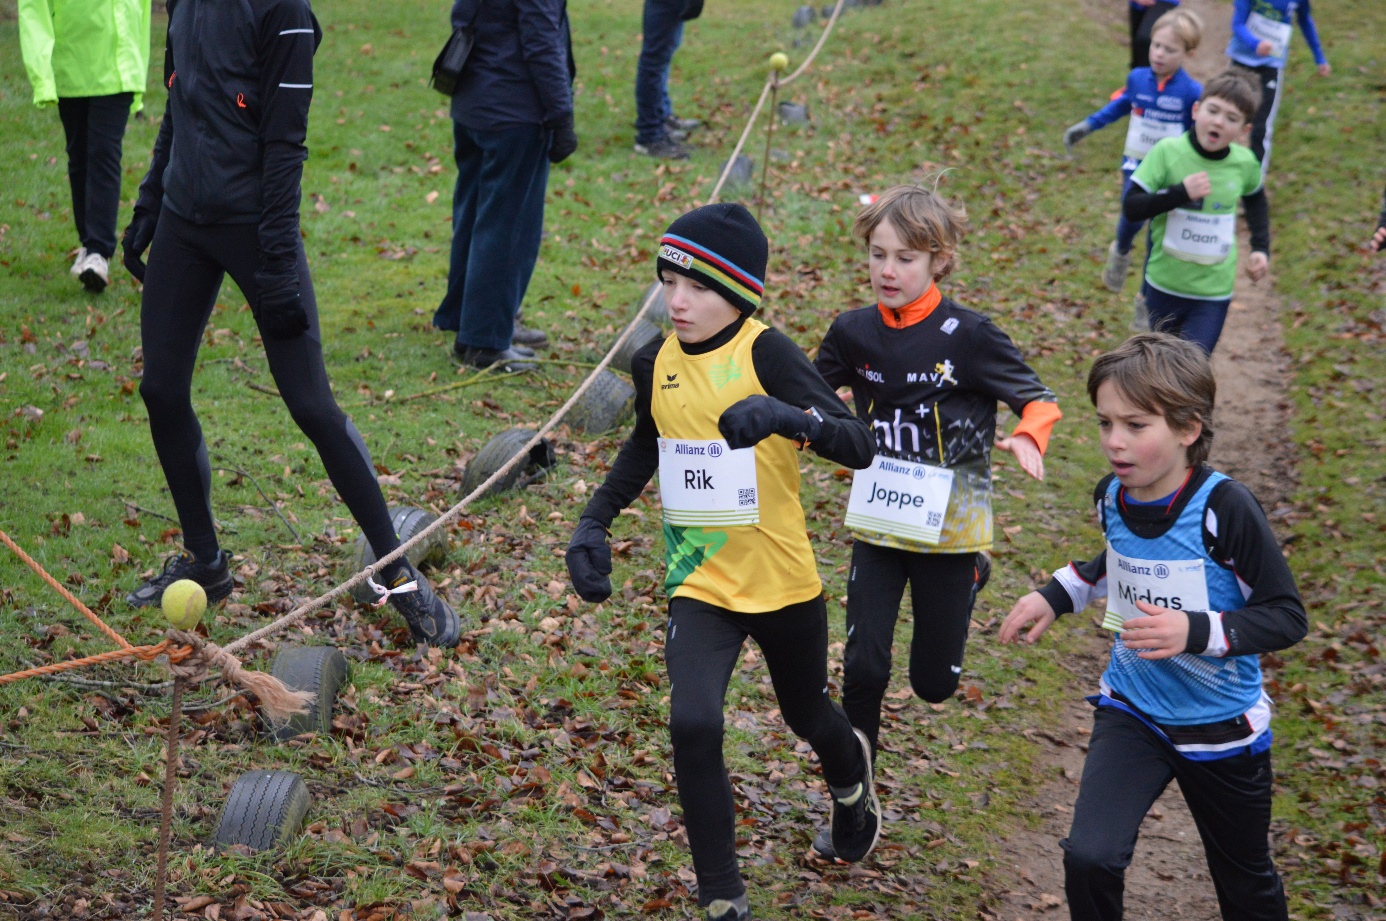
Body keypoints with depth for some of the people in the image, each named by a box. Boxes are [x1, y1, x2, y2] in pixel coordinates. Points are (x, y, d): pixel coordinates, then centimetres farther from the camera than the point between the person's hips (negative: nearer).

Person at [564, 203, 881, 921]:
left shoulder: (766, 353, -18)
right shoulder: (654, 363, -2)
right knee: (693, 724, -20)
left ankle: (850, 778, 60)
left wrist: (785, 417, -46)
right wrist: (594, 524, 8)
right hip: (699, 585, 3)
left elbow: (858, 446, -27)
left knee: (807, 715, 21)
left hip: (783, 585, -2)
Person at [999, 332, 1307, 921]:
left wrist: (1198, 631, -34)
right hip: (1131, 713, 3)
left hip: (1220, 728, -3)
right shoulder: (1112, 496, -8)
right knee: (1089, 857, -18)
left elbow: (1287, 617, -21)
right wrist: (1056, 596, 4)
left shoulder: (1223, 508, -26)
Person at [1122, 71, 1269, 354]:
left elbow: (1255, 199, 17)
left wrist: (1261, 248, 8)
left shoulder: (1244, 163, -7)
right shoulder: (1168, 152, -16)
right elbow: (1131, 207, -19)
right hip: (1165, 286, 0)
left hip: (1214, 292, 0)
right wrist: (1180, 193, -30)